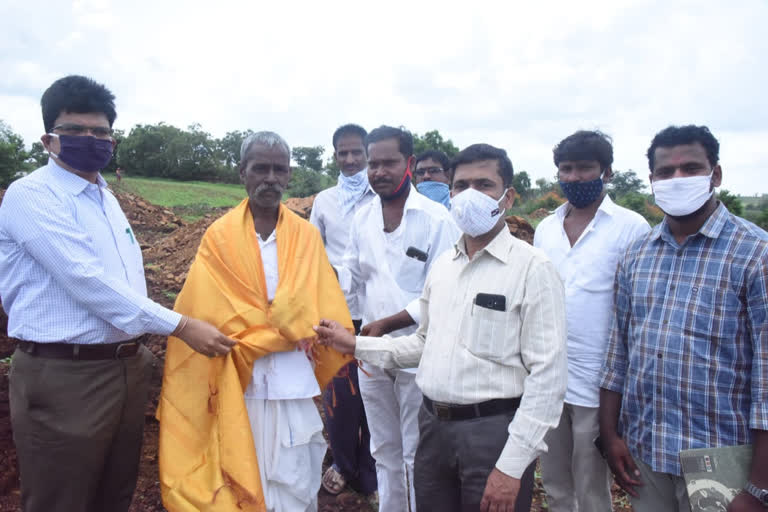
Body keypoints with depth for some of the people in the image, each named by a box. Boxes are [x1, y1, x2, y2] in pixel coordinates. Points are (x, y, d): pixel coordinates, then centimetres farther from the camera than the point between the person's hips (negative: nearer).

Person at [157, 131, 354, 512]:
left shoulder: (307, 237, 4)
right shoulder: (219, 238, 0)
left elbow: (319, 312, 0)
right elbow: (207, 317, -5)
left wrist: (256, 331, -10)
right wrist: (289, 332, -8)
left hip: (294, 387, 1)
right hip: (240, 387, -1)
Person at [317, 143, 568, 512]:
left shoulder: (532, 268, -11)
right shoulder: (441, 265, 8)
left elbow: (547, 375, -14)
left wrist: (511, 465, -16)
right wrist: (356, 345, 8)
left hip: (493, 430, -6)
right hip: (433, 426, 6)